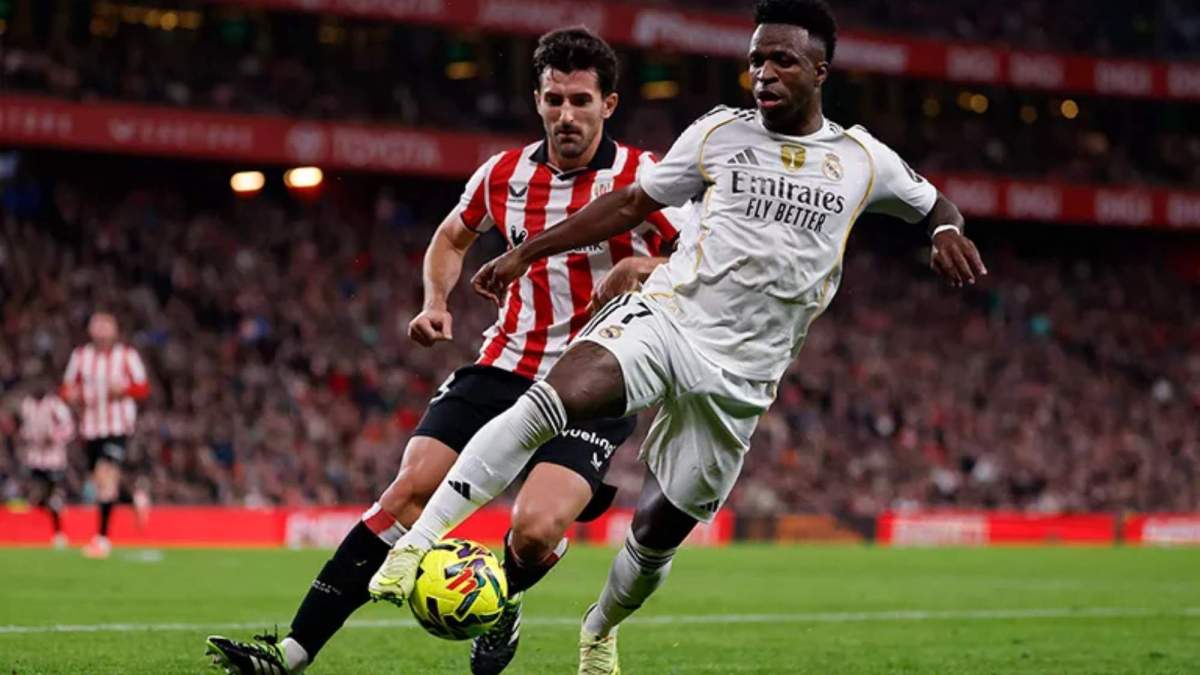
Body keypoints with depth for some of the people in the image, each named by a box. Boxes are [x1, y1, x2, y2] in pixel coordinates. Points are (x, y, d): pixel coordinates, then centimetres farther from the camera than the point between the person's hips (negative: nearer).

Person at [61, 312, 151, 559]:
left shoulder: (127, 355, 0)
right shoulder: (80, 355, 8)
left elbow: (143, 388, 1)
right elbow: (68, 388, 13)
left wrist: (124, 388, -18)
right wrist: (73, 395, -10)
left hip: (119, 425, -4)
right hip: (91, 425, 4)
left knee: (106, 475, -18)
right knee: (101, 481, 10)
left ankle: (102, 537, -16)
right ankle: (136, 498, 42)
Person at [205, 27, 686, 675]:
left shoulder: (640, 178, -9)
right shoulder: (506, 173, 6)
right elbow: (451, 237, 26)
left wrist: (645, 269, -26)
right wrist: (435, 303, 9)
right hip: (504, 365, 4)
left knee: (536, 528, -26)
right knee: (410, 488, -12)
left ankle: (501, 607, 13)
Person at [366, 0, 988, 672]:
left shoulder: (863, 160, 6)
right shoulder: (720, 133, 7)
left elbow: (934, 204, 23)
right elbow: (632, 203, 14)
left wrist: (948, 231, -2)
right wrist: (526, 252, 11)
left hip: (737, 377, 1)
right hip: (665, 314, -1)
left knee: (658, 534, 7)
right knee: (552, 398, -31)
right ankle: (416, 545, -33)